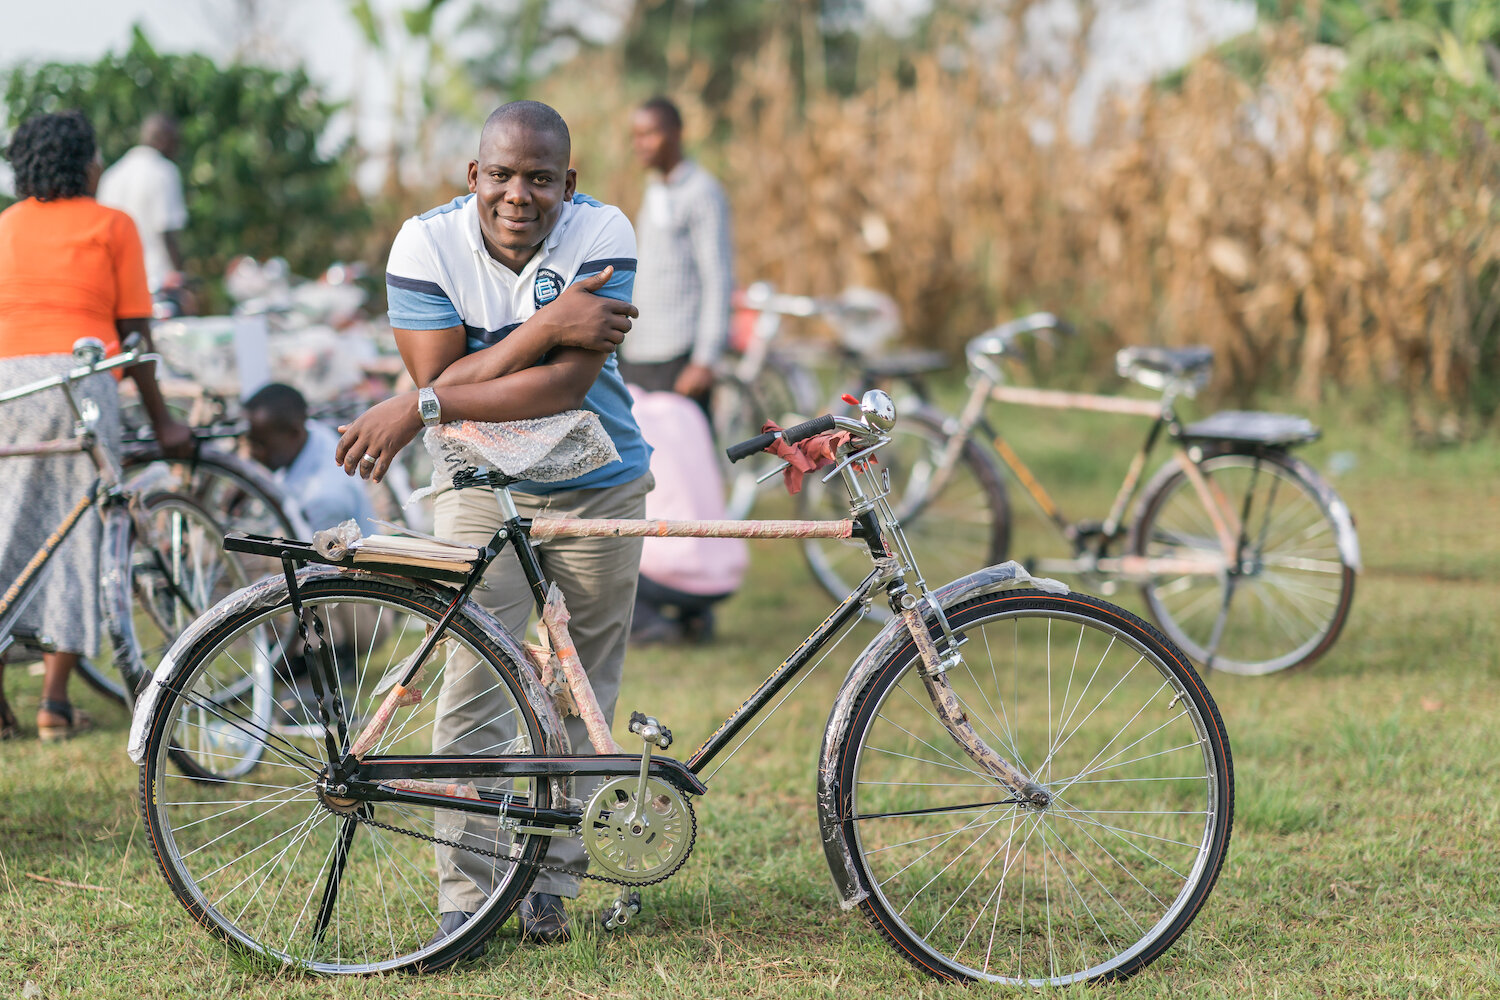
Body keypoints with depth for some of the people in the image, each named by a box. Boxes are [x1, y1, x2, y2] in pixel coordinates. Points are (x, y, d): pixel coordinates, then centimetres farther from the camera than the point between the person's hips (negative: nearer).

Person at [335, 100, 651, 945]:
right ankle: (467, 892, -5)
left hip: (598, 487, 0)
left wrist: (422, 409, -32)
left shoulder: (603, 235, -17)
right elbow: (444, 380, -19)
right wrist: (545, 327, -30)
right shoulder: (427, 243, -13)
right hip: (483, 488, 0)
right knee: (476, 683, -11)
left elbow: (568, 383, -26)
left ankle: (552, 880, 19)